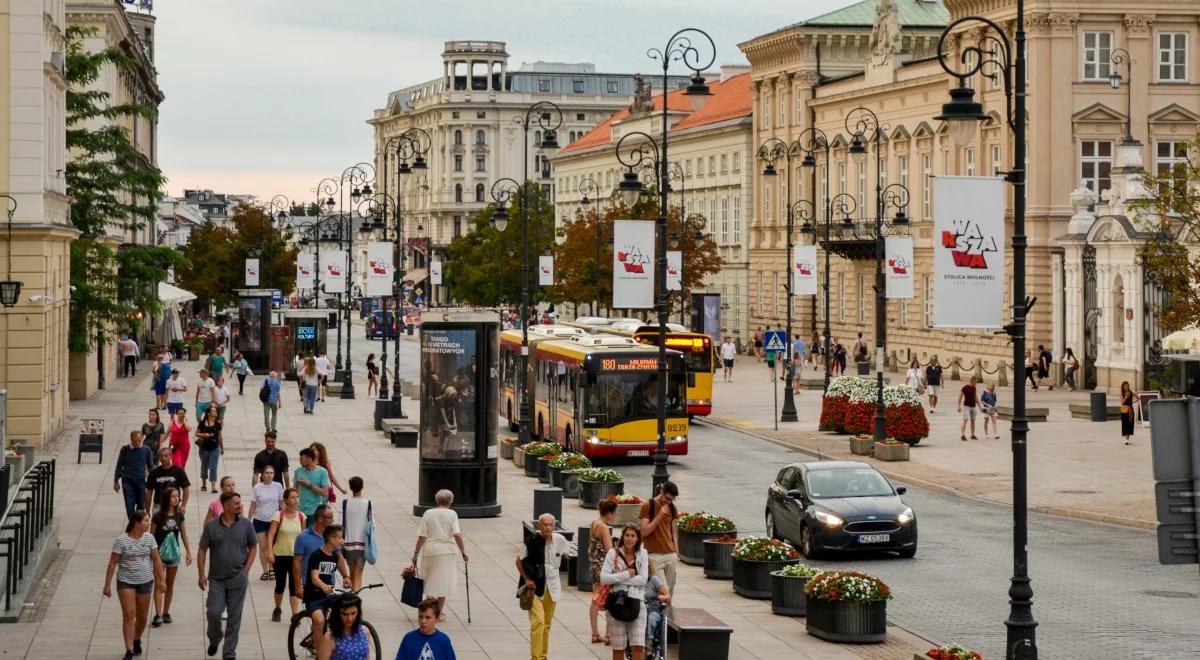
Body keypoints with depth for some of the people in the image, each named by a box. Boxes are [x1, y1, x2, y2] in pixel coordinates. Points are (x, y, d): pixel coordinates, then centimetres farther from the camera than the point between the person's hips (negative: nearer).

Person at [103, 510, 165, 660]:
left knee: (142, 617, 12)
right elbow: (112, 563, -8)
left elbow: (156, 560, 6)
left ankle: (137, 640, 38)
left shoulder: (149, 538, 1)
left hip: (145, 582, 4)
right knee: (128, 615, -9)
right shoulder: (121, 540, -11)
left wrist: (161, 580, 4)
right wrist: (107, 585, -8)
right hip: (126, 582, -4)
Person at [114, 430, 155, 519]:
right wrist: (116, 481, 6)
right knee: (130, 506, -6)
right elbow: (119, 466, 4)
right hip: (127, 481, -1)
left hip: (141, 481, 1)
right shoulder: (125, 450, -5)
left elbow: (150, 467, 7)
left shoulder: (146, 450, -3)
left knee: (141, 505, 8)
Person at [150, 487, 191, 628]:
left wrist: (188, 552, 8)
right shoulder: (158, 517, -10)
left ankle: (166, 613, 21)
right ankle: (158, 615, -12)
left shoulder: (179, 516, 1)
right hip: (159, 553, -4)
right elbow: (151, 536, -5)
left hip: (174, 552, 4)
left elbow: (184, 535, 9)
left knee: (170, 584, 12)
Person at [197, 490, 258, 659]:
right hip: (216, 579, 0)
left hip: (238, 579, 0)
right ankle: (214, 640, 26)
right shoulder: (211, 526, -3)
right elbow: (202, 551, 2)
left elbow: (253, 548, 7)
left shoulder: (246, 525, -1)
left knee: (234, 617, 3)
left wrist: (246, 570, -1)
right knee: (213, 612, -4)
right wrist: (202, 575, -3)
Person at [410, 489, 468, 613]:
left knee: (430, 581, 14)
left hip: (429, 550, 2)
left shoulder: (428, 513, 1)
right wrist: (463, 552, -6)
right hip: (446, 551, -2)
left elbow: (422, 536, -2)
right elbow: (457, 535, -12)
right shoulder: (452, 514, -2)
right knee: (443, 581, 6)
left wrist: (416, 553, 4)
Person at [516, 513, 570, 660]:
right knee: (538, 622, -16)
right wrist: (527, 579, -10)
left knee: (547, 624, 13)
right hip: (535, 587, -4)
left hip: (552, 587, 4)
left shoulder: (559, 540, -6)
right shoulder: (531, 542, -16)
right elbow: (519, 561, -3)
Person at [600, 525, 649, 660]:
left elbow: (643, 579, -6)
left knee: (638, 646, -7)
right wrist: (627, 574, -13)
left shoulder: (642, 554, 5)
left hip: (637, 602, 1)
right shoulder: (613, 553, 0)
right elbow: (604, 578, -9)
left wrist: (618, 579, -10)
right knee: (618, 647, 6)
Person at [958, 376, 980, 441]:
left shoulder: (974, 388, 12)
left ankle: (972, 435, 19)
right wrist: (959, 406, -13)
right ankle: (962, 435, -14)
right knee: (965, 420, -13)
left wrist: (980, 406, 20)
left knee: (973, 421, 10)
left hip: (973, 406, 7)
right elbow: (960, 397, -8)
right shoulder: (965, 387, -9)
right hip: (966, 406, -7)